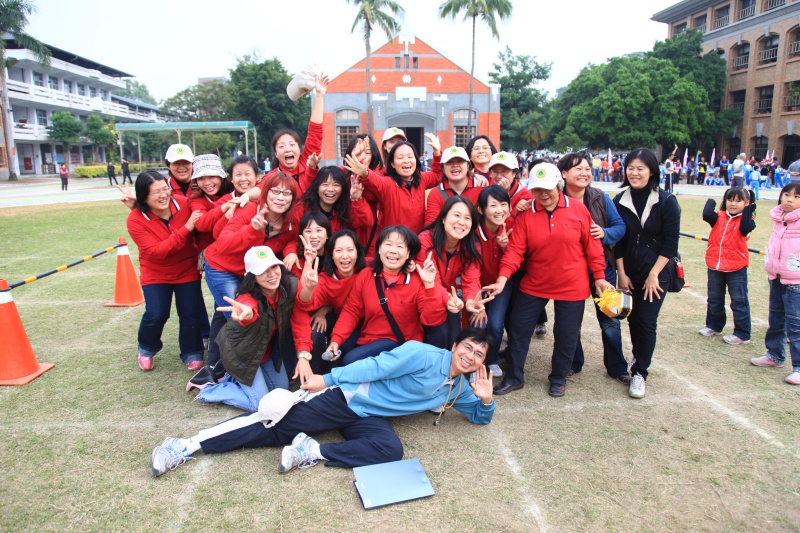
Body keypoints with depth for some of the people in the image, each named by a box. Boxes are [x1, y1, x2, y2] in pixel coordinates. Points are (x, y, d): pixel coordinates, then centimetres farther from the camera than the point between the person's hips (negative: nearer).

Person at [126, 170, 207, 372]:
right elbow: (156, 251, -27)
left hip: (187, 270, 1)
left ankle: (192, 353, 23)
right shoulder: (136, 220, -19)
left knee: (191, 313, 1)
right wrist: (186, 229, -35)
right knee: (156, 315, -7)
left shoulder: (184, 204, -19)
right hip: (155, 273, -1)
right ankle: (147, 349, 24)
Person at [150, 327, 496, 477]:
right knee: (276, 422, -11)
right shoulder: (423, 354, -13)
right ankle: (187, 446, -4)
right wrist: (328, 378, -15)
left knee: (391, 449, -27)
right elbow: (376, 367, -15)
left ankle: (311, 452, -18)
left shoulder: (460, 390, 12)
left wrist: (485, 399, -2)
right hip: (345, 398, -5)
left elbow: (479, 417, 22)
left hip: (370, 419, 5)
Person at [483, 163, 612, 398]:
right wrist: (502, 279, -22)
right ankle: (514, 378, 24)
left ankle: (558, 379, 33)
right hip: (534, 285, 1)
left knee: (566, 335, 9)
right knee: (518, 329, 6)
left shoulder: (578, 209, -7)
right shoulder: (525, 215, -6)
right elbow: (515, 250, -12)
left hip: (571, 286, -1)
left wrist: (599, 277, 0)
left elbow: (591, 246, -1)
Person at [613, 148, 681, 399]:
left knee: (646, 322, -3)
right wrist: (621, 273, -2)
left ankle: (640, 372, 11)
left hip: (655, 273, -3)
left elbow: (670, 242, -9)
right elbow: (618, 240, 2)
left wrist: (654, 275, -12)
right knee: (633, 319, 11)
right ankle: (639, 359, 36)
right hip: (628, 272, 3)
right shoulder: (620, 201, 0)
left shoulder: (666, 202, -9)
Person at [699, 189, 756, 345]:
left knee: (739, 301, 3)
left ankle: (742, 334, 12)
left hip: (736, 268, -4)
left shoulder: (746, 219, -6)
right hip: (714, 265, 4)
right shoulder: (719, 217, 2)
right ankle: (713, 326, 34)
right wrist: (711, 201, -4)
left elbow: (745, 229, -27)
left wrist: (749, 209, -22)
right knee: (714, 298, 18)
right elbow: (706, 215, -17)